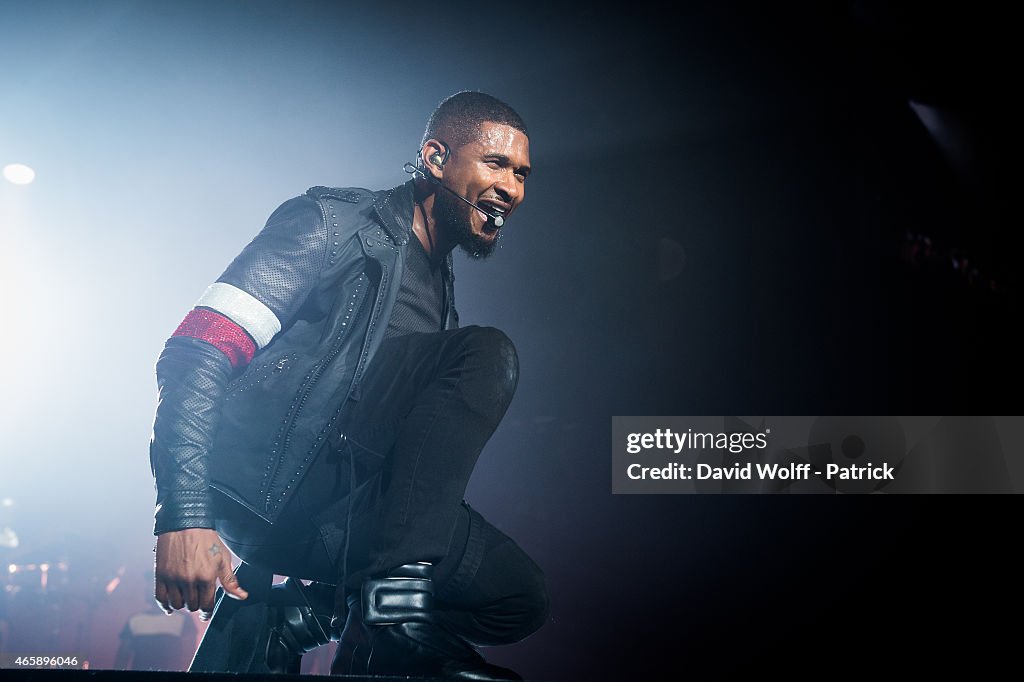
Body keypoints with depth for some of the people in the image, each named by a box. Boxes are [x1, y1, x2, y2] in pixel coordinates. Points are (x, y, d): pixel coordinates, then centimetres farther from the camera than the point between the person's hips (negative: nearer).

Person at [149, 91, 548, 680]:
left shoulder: (442, 295, 21)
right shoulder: (333, 223, -2)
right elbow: (198, 352, -12)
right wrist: (185, 517, -23)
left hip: (345, 509, 8)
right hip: (263, 490, -7)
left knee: (521, 599, -6)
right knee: (490, 354, -17)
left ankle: (300, 612, -2)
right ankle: (395, 611, -23)